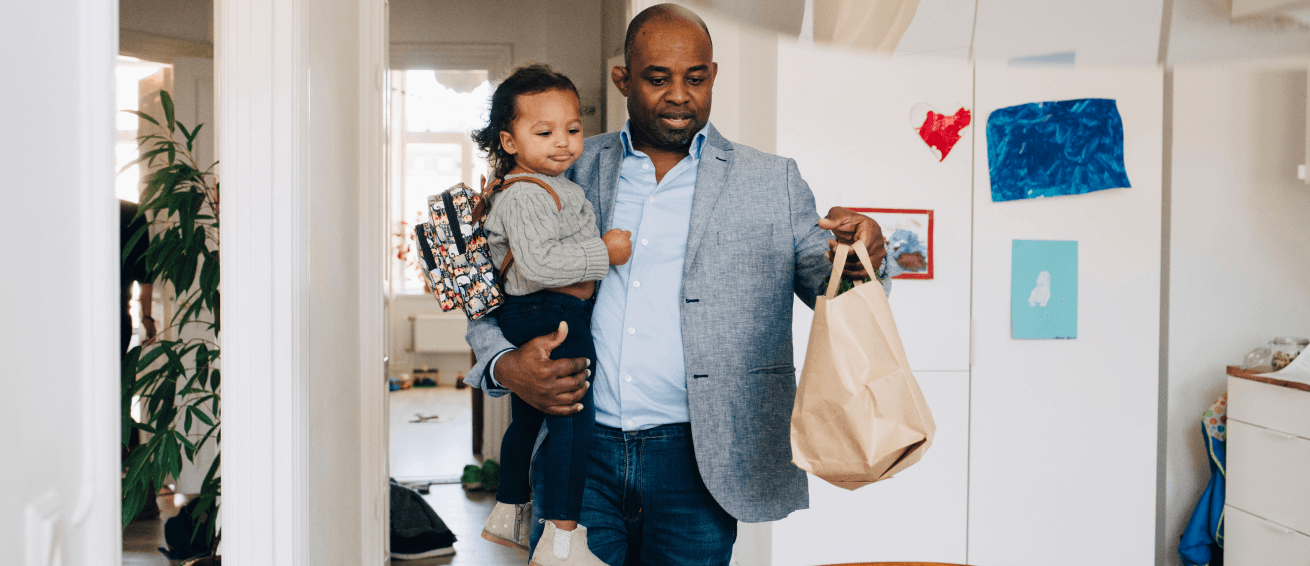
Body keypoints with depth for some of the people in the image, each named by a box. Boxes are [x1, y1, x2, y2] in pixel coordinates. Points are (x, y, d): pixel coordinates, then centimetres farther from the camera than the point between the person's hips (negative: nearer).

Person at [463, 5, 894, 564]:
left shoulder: (771, 182, 5)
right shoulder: (573, 171, 7)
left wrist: (860, 259, -22)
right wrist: (503, 365, -8)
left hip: (697, 459, -1)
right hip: (579, 449, 1)